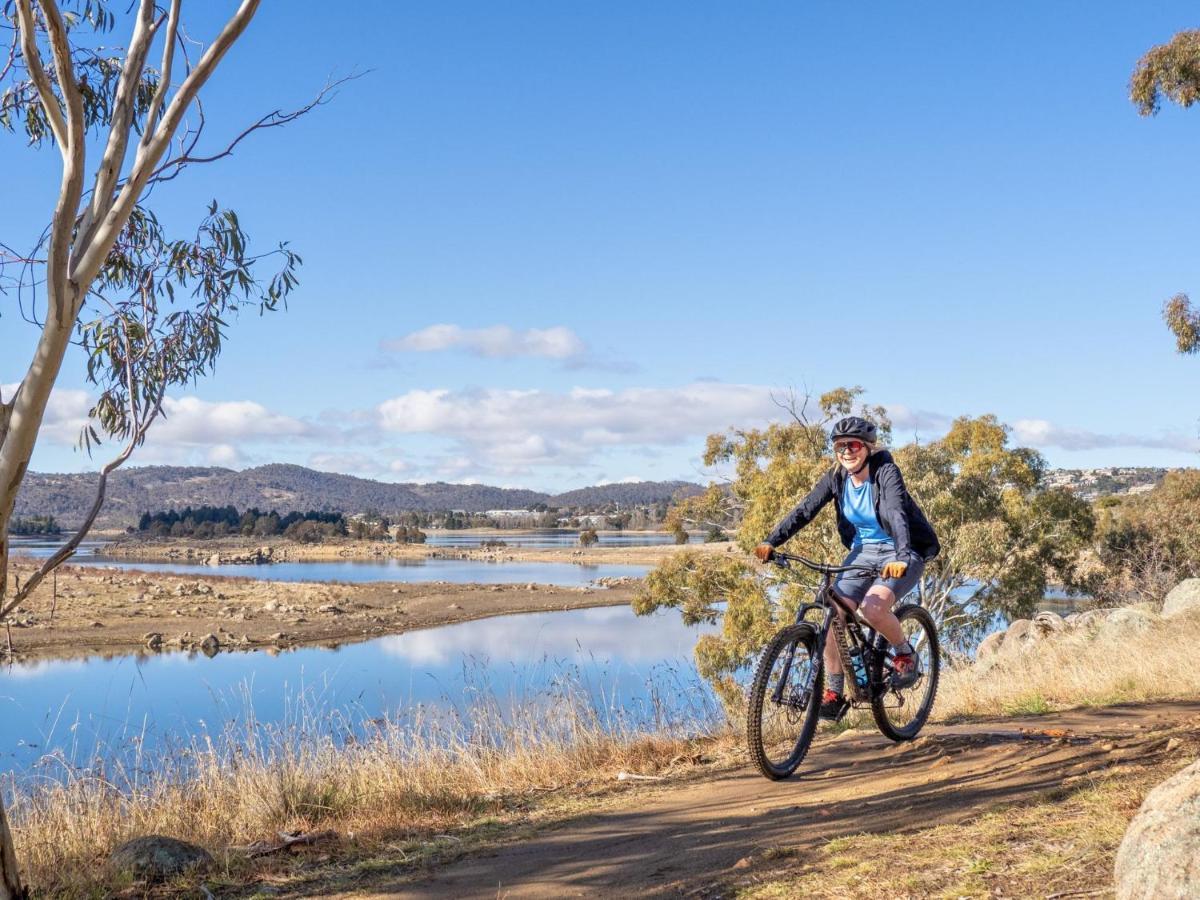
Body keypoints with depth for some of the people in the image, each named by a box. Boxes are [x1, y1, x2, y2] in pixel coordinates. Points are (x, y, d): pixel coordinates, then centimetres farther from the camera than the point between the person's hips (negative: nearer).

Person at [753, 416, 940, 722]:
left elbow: (897, 513, -34)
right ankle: (834, 693, 3)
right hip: (863, 552, 5)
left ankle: (905, 654, 0)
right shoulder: (836, 477, -5)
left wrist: (901, 557, -51)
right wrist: (771, 542, -26)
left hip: (901, 555, -5)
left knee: (873, 608, -30)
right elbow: (805, 510, -12)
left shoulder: (886, 472, -20)